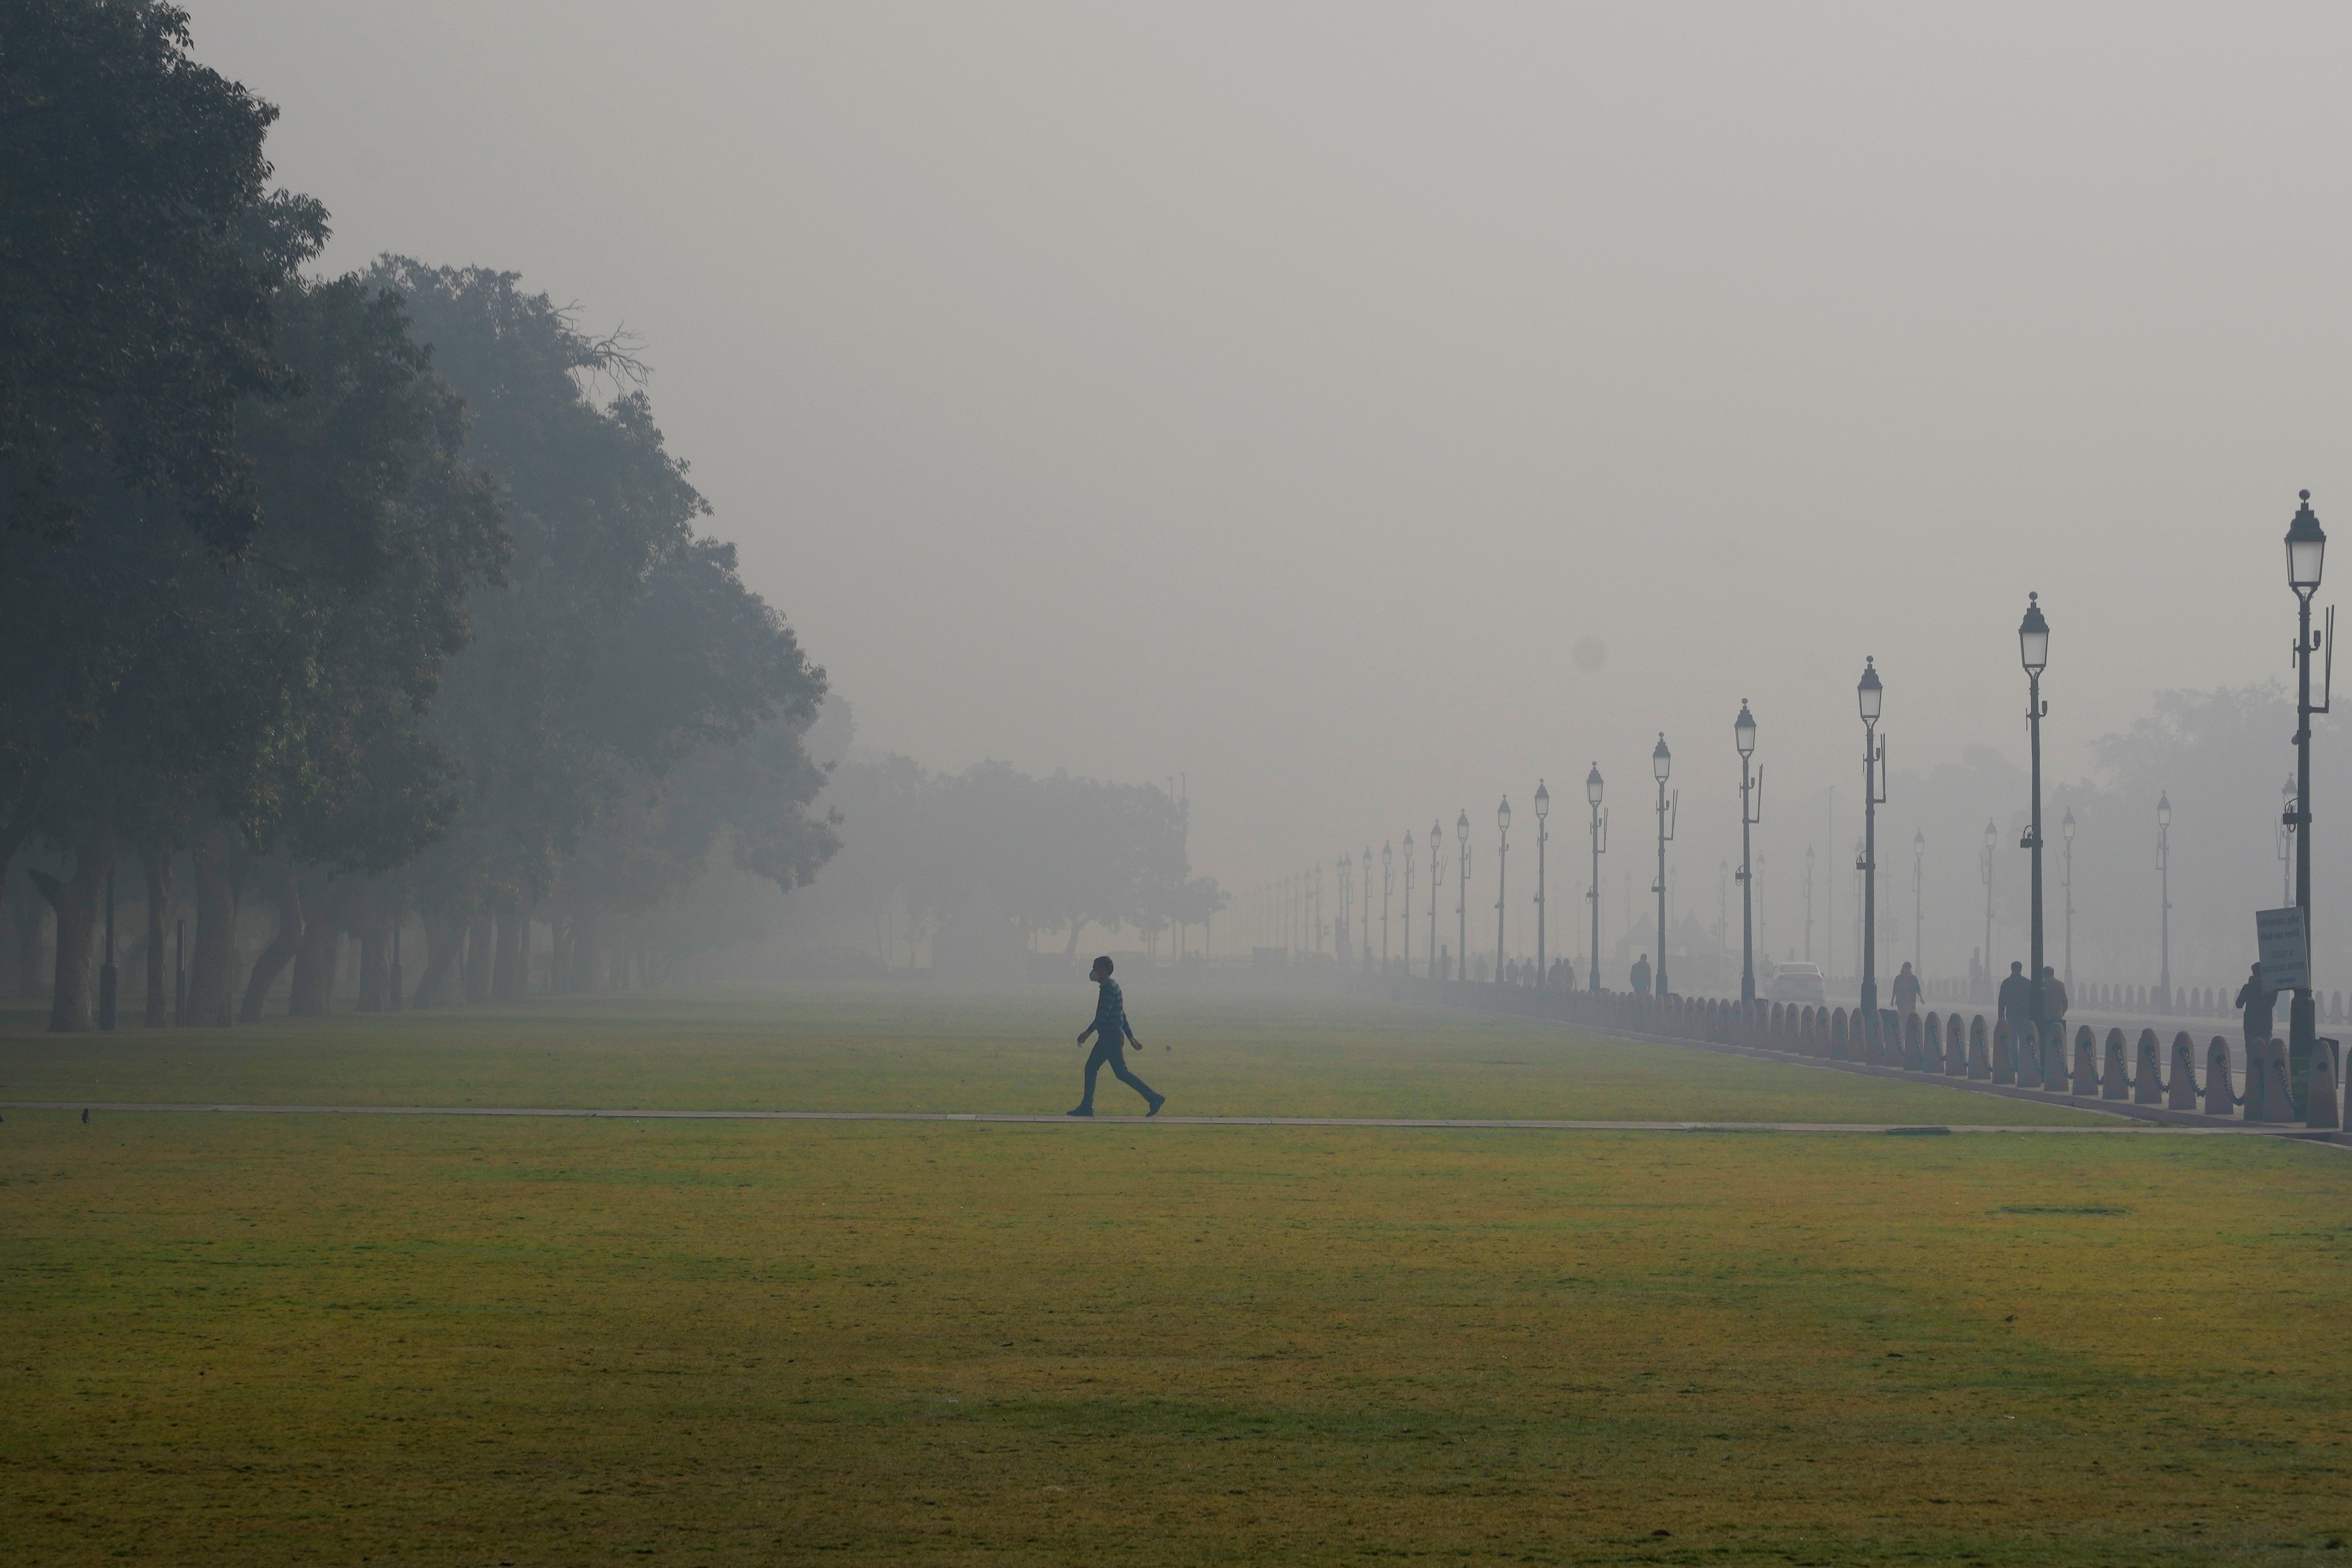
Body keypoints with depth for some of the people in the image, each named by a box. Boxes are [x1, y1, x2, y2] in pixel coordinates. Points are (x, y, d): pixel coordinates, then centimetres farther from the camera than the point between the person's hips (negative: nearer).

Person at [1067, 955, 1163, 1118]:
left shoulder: (1110, 988, -14)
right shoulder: (1110, 987, 18)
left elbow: (1104, 1015, -23)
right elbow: (1122, 1015, 22)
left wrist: (1088, 1032, -24)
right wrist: (1131, 1038, 25)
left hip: (1111, 1037, -10)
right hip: (1107, 1038, 10)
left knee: (1121, 1073, -9)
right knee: (1091, 1068, 9)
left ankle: (1154, 1099, -9)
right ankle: (1086, 1107, 10)